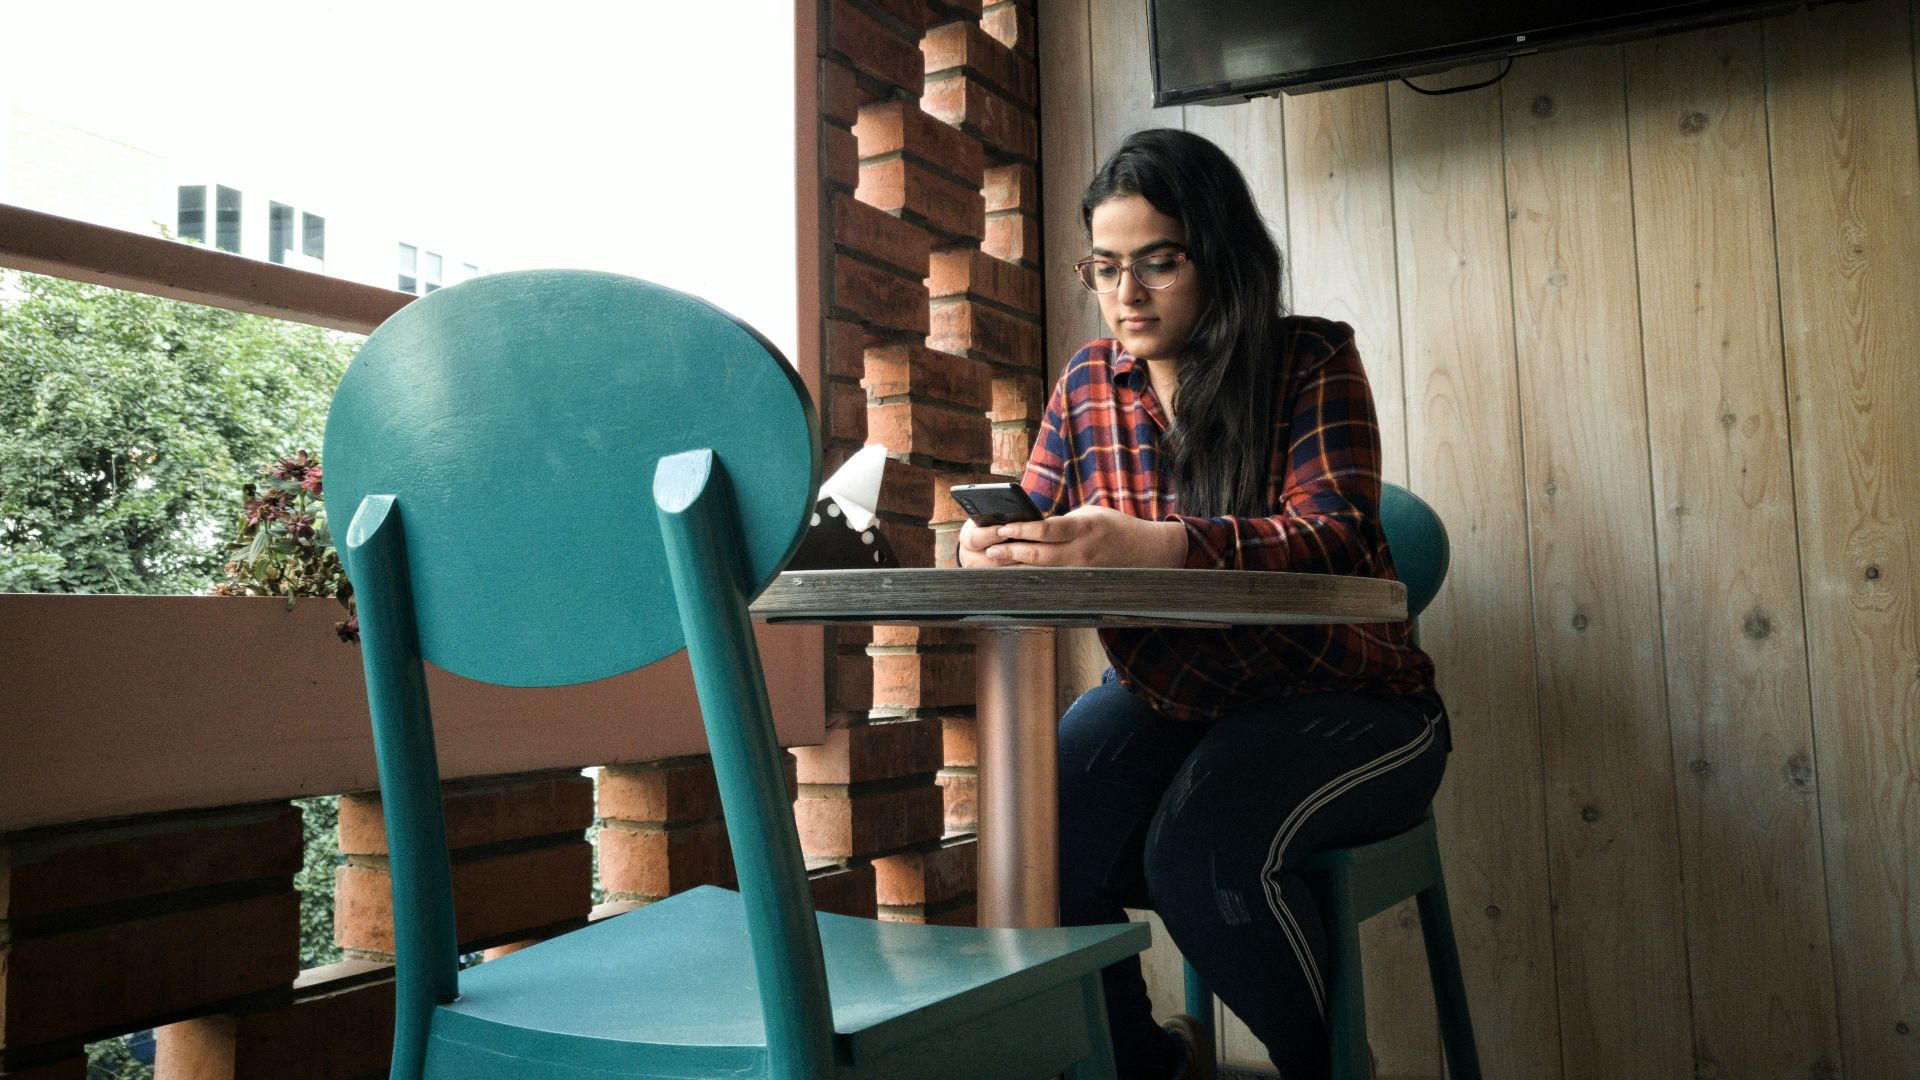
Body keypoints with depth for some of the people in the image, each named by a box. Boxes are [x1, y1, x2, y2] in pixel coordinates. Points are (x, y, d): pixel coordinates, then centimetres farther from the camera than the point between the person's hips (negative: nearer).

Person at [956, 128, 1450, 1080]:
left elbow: (1335, 538, -24)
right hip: (1165, 697, 4)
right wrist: (996, 547, -20)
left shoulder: (1312, 360, -9)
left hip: (1338, 702, -4)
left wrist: (1150, 545, -42)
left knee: (1203, 851, -31)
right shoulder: (1090, 381, 4)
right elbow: (1036, 522, 8)